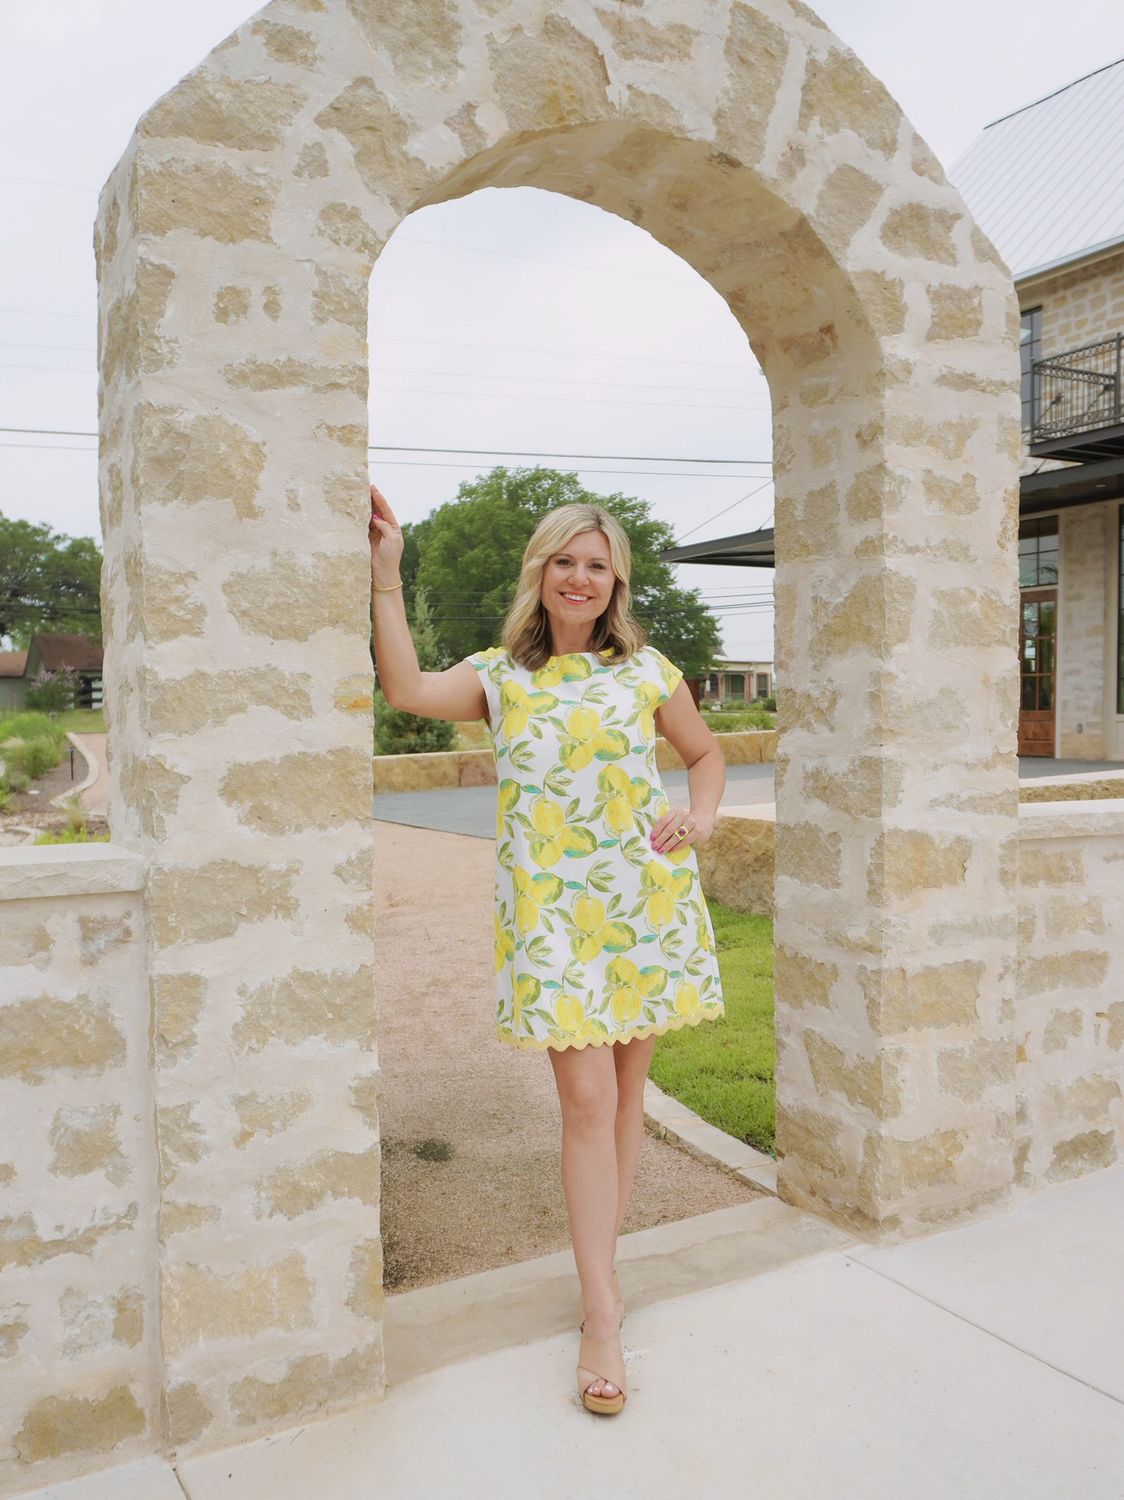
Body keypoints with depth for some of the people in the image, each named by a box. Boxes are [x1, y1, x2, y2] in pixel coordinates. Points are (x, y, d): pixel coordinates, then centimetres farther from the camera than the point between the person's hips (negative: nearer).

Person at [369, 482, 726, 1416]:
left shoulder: (648, 671, 8)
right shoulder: (501, 676, 4)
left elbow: (706, 753, 19)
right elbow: (409, 691, -14)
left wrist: (701, 814, -1)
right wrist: (386, 578, -14)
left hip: (647, 903, 2)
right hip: (551, 912, -2)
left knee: (626, 1092, 11)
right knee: (587, 1100, -5)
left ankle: (599, 1266, 30)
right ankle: (603, 1318, 5)